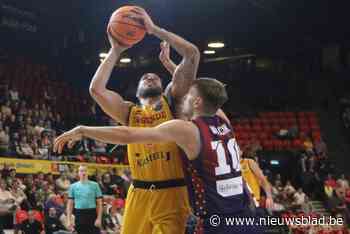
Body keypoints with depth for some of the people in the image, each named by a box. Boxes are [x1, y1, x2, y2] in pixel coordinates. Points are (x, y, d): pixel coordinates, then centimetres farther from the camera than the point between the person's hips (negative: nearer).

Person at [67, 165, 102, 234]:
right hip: (79, 215, 2)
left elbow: (99, 203, 0)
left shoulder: (94, 185, 2)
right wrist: (69, 220, -1)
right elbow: (70, 204, 7)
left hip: (92, 214, -2)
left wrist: (99, 218, -9)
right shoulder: (73, 186, 7)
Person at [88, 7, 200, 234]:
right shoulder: (129, 112, 14)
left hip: (172, 193, -3)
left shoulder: (171, 101, 7)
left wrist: (154, 29, 0)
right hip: (139, 195, 3)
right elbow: (96, 89, 0)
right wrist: (115, 51, 6)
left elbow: (192, 54, -2)